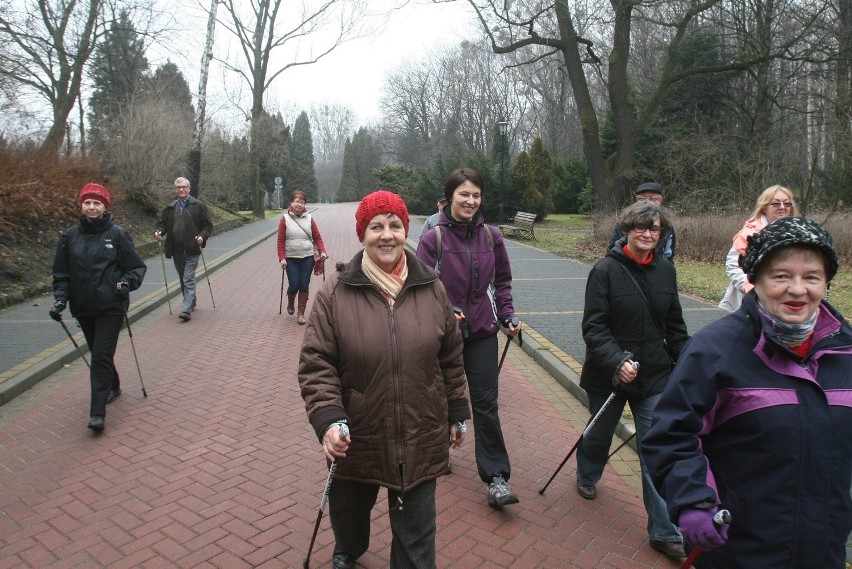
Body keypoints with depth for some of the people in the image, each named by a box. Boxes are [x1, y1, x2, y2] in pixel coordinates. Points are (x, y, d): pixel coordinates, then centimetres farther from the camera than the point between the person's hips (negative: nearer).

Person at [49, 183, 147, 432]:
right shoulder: (69, 236, 3)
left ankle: (98, 412, -5)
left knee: (102, 356, -9)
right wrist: (60, 299, -6)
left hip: (111, 306, -4)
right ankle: (113, 387, 44)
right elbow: (61, 272, 7)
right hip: (83, 307, 5)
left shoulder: (117, 234, -7)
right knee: (97, 353, 19)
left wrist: (127, 282, -21)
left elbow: (138, 267, -2)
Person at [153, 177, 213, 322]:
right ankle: (191, 301, 34)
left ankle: (186, 309, -12)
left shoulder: (199, 206, 0)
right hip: (176, 250, 5)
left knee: (189, 279, -10)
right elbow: (163, 223, 17)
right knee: (183, 279, 16)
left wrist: (203, 236, -17)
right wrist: (159, 232, -4)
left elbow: (208, 225, 0)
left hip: (192, 250, -5)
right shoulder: (169, 208, 12)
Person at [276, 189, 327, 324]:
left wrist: (322, 251, -10)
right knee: (294, 285, -3)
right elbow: (281, 240, -2)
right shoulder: (285, 219, -1)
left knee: (304, 286, 1)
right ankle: (290, 304, 29)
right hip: (291, 258, -1)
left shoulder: (309, 219, 3)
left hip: (307, 258, 1)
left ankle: (301, 313, 14)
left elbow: (317, 237, 4)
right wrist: (282, 258, -9)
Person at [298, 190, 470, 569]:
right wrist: (327, 418, -23)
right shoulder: (335, 295, -9)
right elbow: (315, 365, -10)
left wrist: (457, 413, 10)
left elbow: (451, 359, 6)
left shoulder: (432, 289, -2)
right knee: (348, 512, 27)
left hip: (420, 440, 0)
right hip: (356, 439, 0)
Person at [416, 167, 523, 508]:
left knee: (486, 403, 1)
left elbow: (502, 281, 9)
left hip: (482, 331, 1)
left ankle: (496, 477, 9)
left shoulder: (491, 236, -1)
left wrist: (507, 314, -2)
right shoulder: (433, 239, -10)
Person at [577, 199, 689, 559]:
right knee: (600, 433, 20)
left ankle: (663, 531, 18)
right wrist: (617, 361, -30)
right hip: (608, 375, -2)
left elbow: (675, 327, 10)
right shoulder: (606, 270, -14)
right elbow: (593, 327, -17)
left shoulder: (665, 272, 0)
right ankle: (587, 476, 52)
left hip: (655, 377, 3)